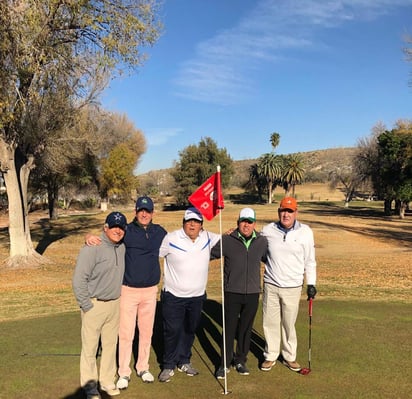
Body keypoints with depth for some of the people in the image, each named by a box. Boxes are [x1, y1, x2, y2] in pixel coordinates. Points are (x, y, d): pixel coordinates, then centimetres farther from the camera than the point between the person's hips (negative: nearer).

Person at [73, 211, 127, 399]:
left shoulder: (122, 248, 4)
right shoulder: (92, 248, -18)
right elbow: (79, 279, -18)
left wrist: (117, 299, 13)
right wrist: (86, 305, -16)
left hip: (114, 304, 7)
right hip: (94, 305, -7)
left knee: (111, 345, 16)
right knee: (90, 347, 6)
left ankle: (107, 381, 32)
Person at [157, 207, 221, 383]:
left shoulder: (208, 238, 1)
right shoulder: (171, 239, -13)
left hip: (197, 296, 4)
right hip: (173, 296, -4)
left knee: (190, 330, 17)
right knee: (172, 331, 1)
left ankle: (184, 362, 36)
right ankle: (169, 366, 21)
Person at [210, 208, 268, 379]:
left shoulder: (262, 242, 2)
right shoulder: (227, 240, -7)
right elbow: (209, 254, 1)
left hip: (252, 293, 3)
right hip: (232, 293, -2)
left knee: (246, 328, 14)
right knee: (229, 329, 4)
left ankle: (240, 360, 31)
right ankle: (225, 363, 19)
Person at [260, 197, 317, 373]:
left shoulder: (305, 232, -4)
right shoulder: (268, 230, -3)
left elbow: (310, 261, 3)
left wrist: (311, 284, 1)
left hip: (292, 287, -1)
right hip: (270, 285, 1)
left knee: (289, 323, 10)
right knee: (270, 322, 9)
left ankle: (289, 356, 29)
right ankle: (271, 355, 28)